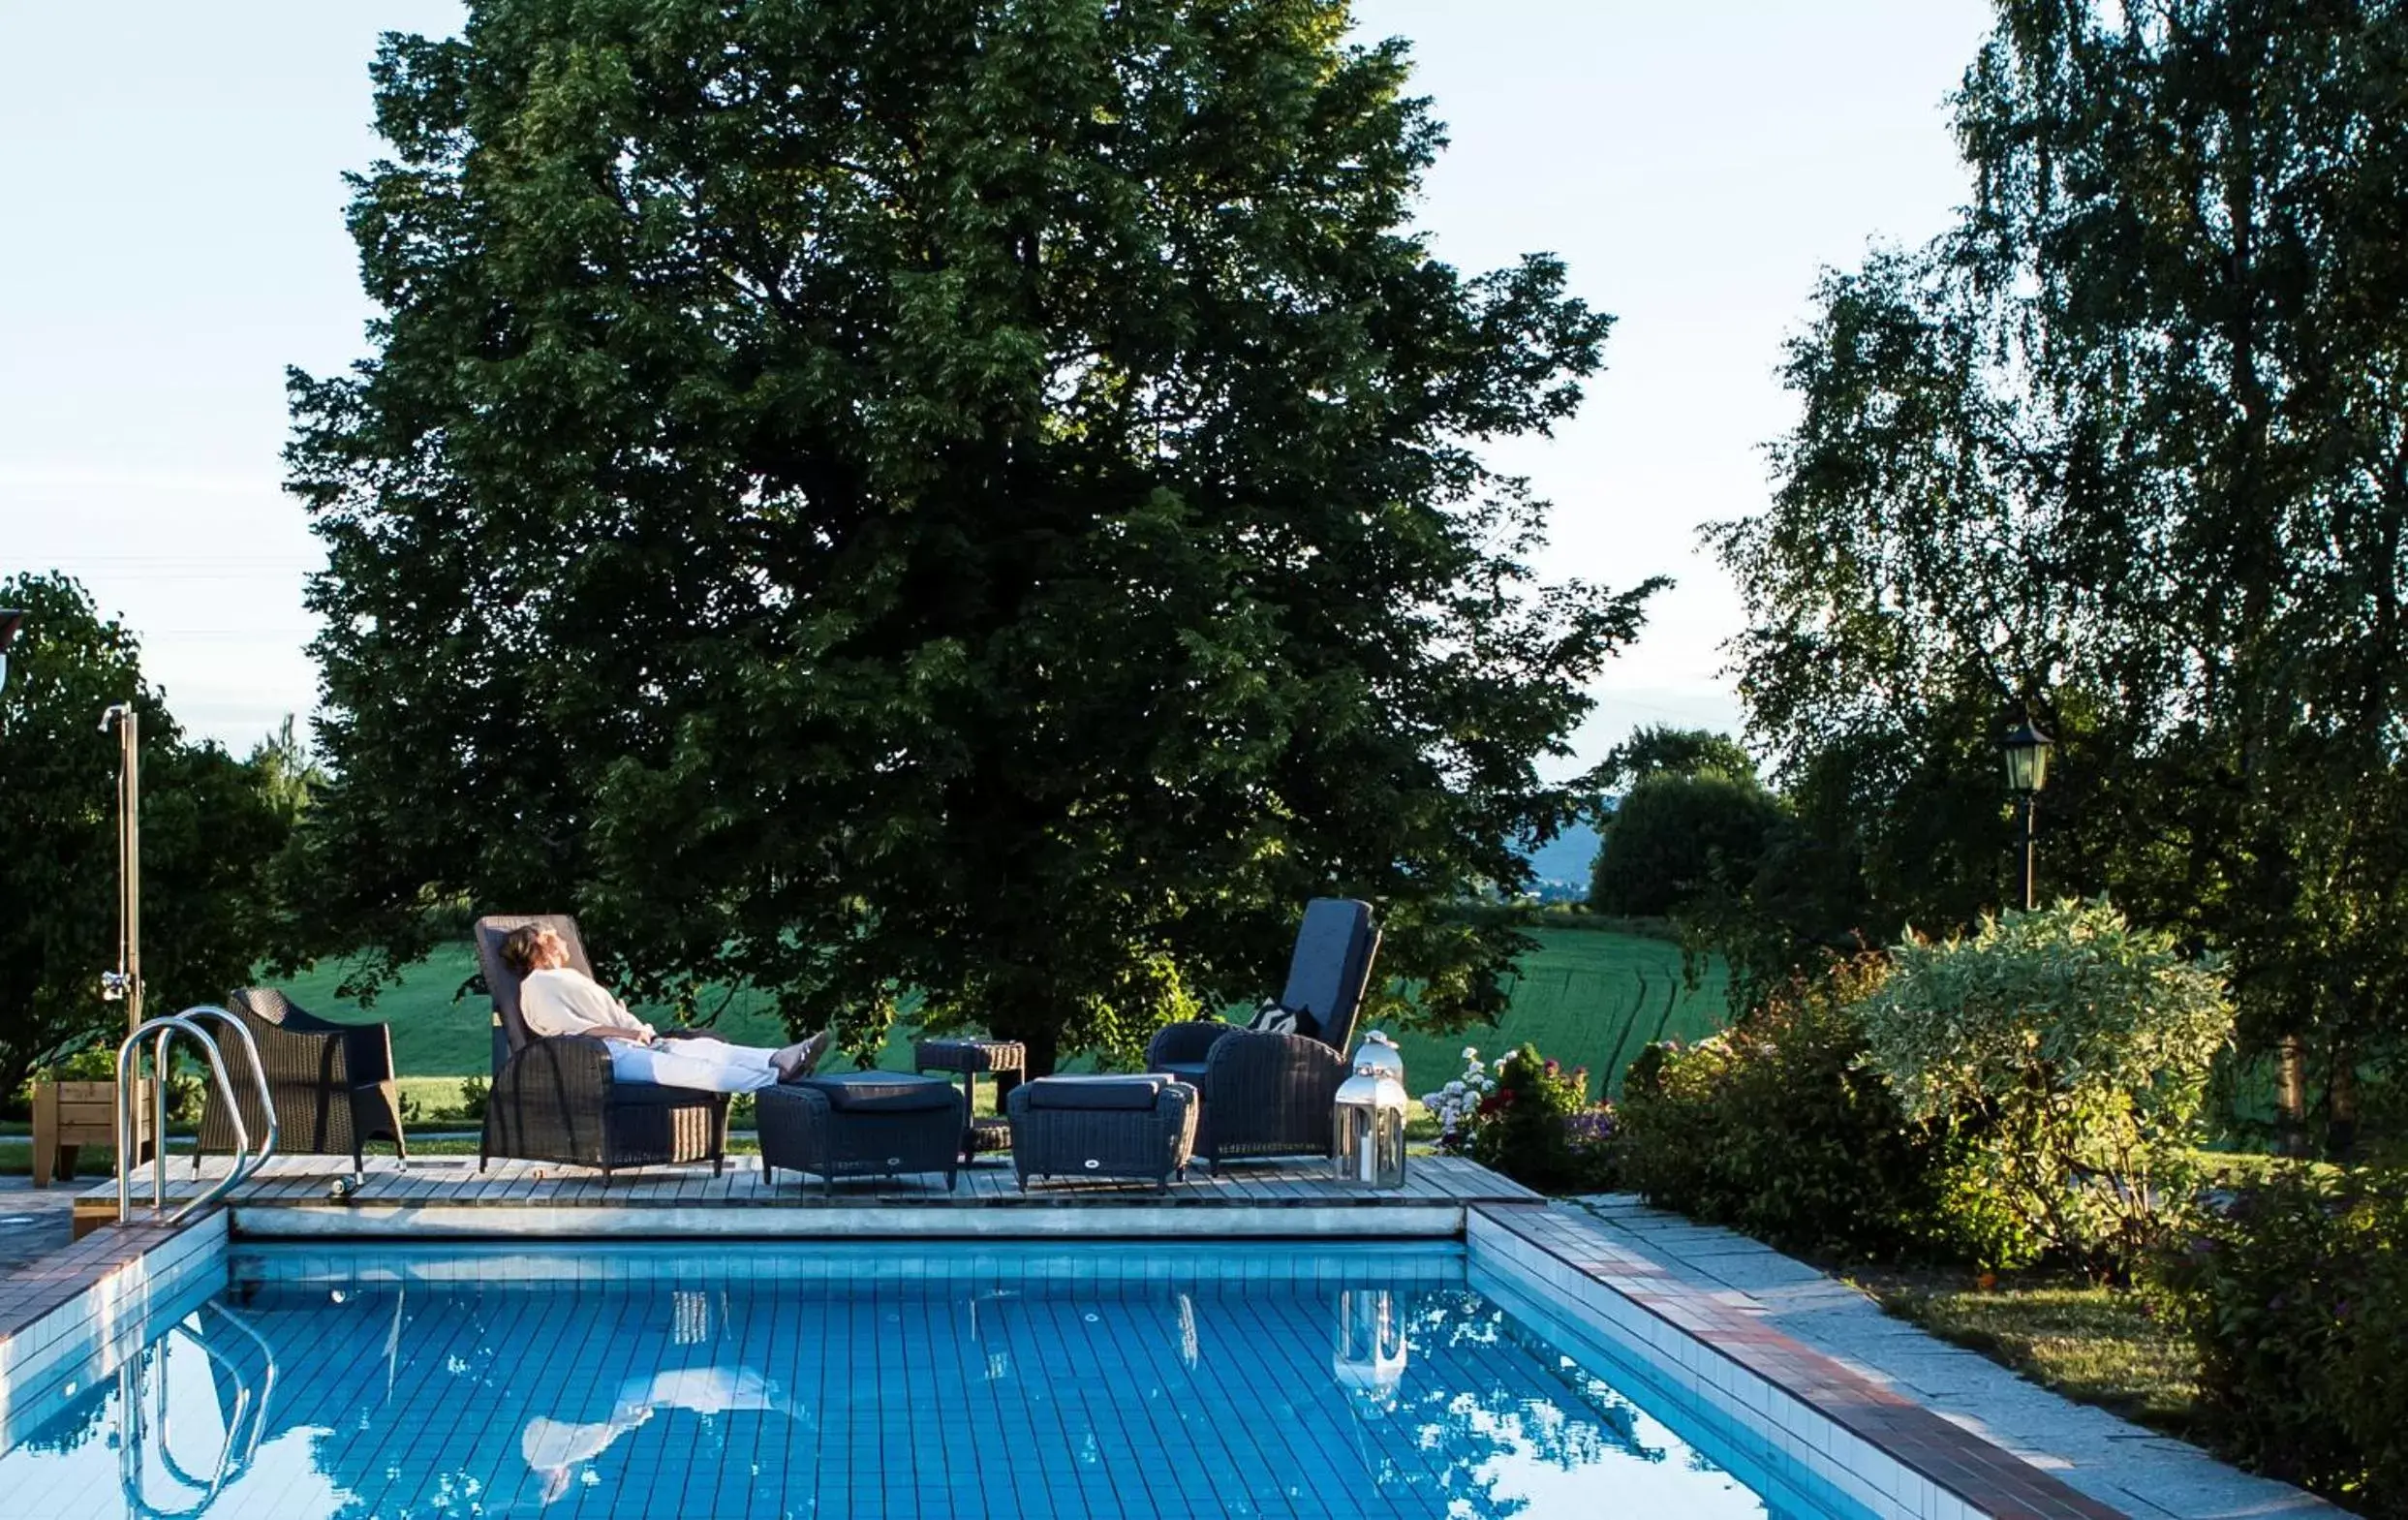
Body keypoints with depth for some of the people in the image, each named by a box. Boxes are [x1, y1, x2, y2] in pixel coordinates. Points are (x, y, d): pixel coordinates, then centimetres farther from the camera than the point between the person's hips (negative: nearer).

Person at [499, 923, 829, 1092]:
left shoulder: (571, 976, 36)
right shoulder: (536, 984, 9)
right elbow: (566, 1026, -7)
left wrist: (641, 1029, 9)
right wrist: (626, 1031, -13)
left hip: (633, 1044, 8)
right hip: (605, 1054, -8)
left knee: (703, 1046, -18)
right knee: (679, 1066, -30)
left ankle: (779, 1060, -40)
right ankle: (773, 1079, -49)